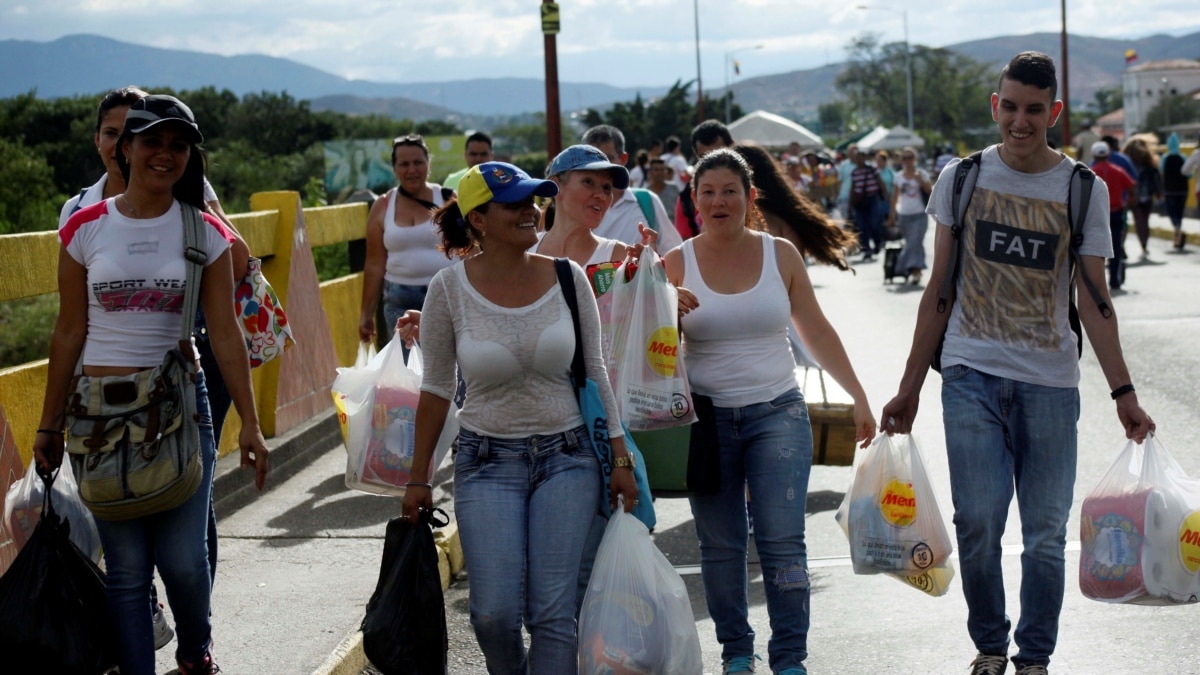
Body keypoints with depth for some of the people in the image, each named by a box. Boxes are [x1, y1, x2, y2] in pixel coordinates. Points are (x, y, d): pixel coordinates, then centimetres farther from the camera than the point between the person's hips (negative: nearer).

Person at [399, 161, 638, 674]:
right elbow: (436, 389, 3)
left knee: (552, 611, -6)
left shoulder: (567, 278, -3)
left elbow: (594, 372, 7)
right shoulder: (450, 289, -7)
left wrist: (620, 459, 4)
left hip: (567, 457, 1)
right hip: (487, 460, -1)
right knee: (494, 613, -8)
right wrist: (418, 479, 5)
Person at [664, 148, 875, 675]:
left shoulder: (781, 254, 4)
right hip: (707, 417, 1)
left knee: (783, 540, -8)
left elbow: (816, 332, 9)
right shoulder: (677, 264, 1)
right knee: (721, 544, 7)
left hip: (777, 413, 0)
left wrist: (858, 397, 7)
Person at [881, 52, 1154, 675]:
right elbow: (939, 289, 10)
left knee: (1046, 534, 2)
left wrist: (1123, 393, -5)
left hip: (1049, 382, 0)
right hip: (972, 374, 0)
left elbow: (1093, 302, 3)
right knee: (977, 523, -8)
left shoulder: (1084, 191, 2)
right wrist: (909, 386, 9)